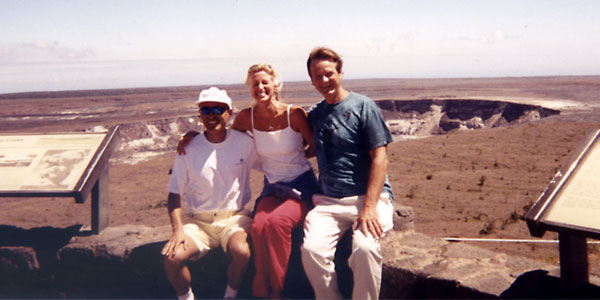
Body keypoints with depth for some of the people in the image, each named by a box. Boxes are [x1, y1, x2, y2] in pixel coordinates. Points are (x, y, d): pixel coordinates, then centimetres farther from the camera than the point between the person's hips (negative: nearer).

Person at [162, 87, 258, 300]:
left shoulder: (244, 142, -2)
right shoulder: (189, 148, -2)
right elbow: (174, 194, 2)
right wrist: (178, 230, -12)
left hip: (235, 217, -1)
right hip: (200, 221, 1)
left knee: (242, 252, -31)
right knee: (172, 256, -24)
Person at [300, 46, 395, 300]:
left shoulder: (363, 106, 1)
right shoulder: (314, 114, 17)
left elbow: (379, 158, -5)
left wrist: (370, 207, -16)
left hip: (369, 196, -3)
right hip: (328, 201, 4)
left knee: (364, 247, -31)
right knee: (312, 248, -24)